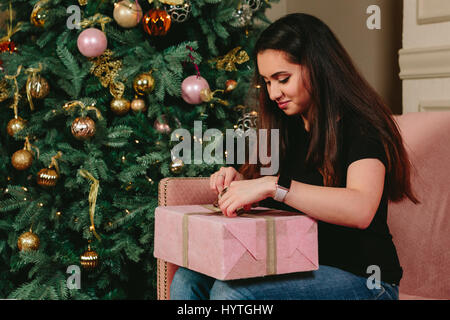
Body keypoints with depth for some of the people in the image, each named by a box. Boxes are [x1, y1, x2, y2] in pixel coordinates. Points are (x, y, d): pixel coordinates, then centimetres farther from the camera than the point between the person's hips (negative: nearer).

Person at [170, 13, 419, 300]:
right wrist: (238, 181, 0)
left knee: (232, 291, -29)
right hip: (297, 268, 7)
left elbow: (360, 210, -29)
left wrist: (273, 185, -31)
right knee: (187, 280, -15)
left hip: (361, 278, -7)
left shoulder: (360, 126, -11)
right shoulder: (290, 127, 12)